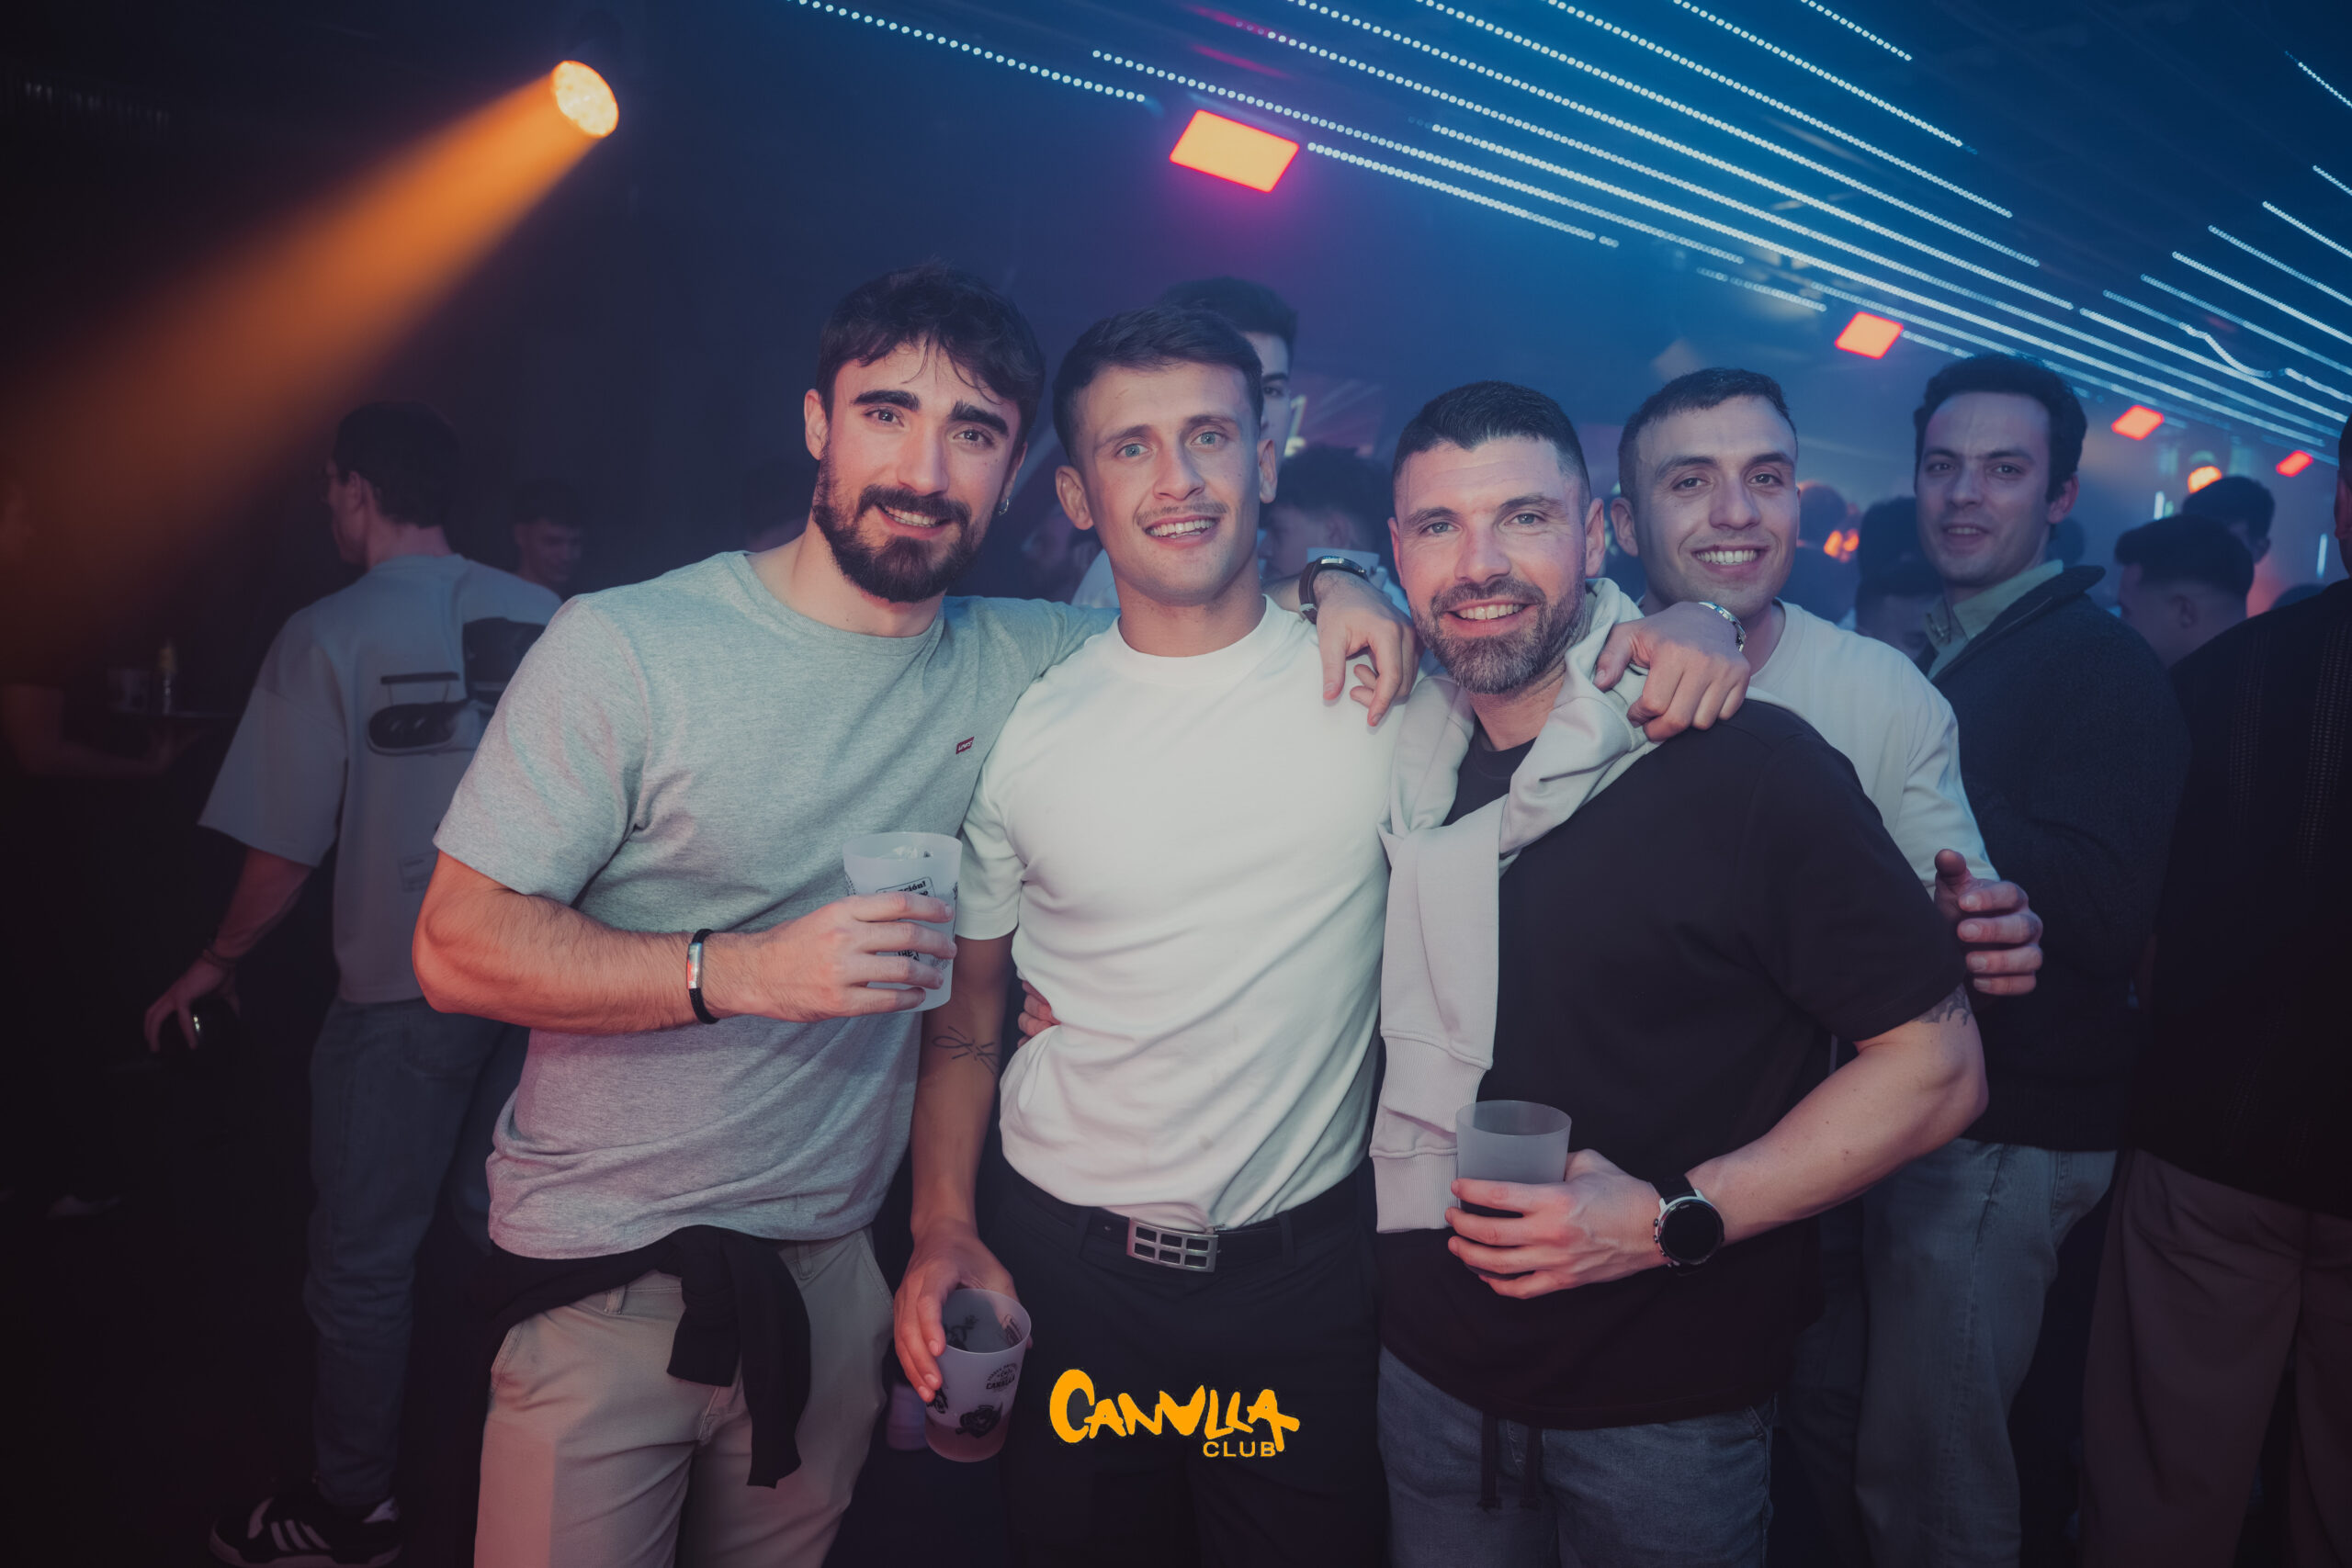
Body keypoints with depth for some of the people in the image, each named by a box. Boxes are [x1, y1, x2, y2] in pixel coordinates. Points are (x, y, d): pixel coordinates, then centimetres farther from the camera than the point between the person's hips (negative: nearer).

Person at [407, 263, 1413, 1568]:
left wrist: (1326, 593, -11)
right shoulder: (625, 646, -12)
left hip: (832, 1262, 3)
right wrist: (741, 971, -25)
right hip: (604, 1273, -3)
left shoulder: (1016, 662, -2)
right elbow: (458, 944, -12)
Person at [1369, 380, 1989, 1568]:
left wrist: (1675, 1217, -22)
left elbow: (1936, 1065, -14)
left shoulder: (1752, 766, -17)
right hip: (1426, 1367, 4)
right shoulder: (1402, 748, -4)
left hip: (1665, 1404, -3)